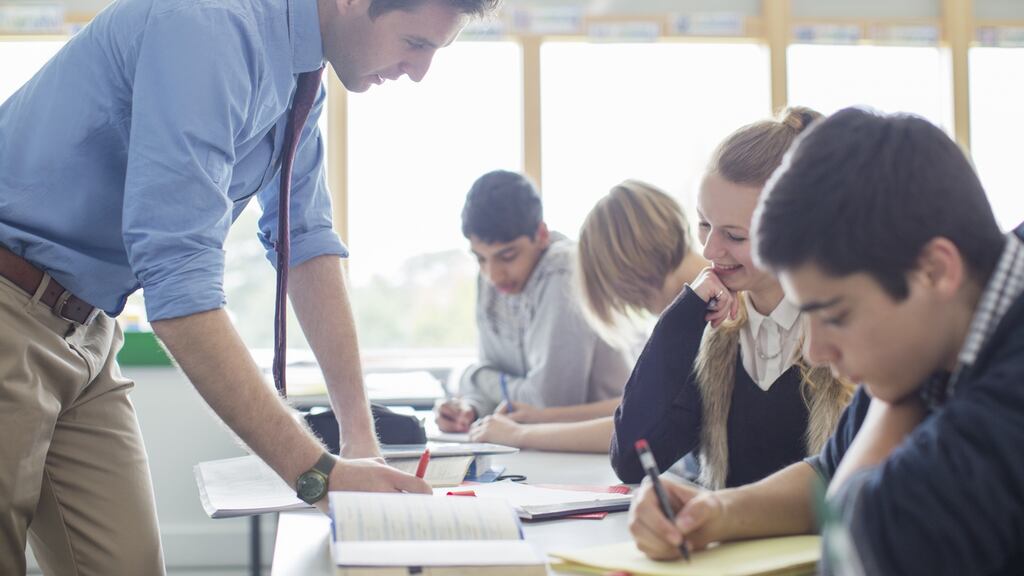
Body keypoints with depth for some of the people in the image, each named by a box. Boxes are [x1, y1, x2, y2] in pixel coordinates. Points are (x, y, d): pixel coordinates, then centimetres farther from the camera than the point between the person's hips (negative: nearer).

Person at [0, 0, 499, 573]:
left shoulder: (298, 71, 2)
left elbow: (306, 240, 7)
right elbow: (181, 284, -32)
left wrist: (361, 434, 0)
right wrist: (318, 472, -32)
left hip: (84, 332, 8)